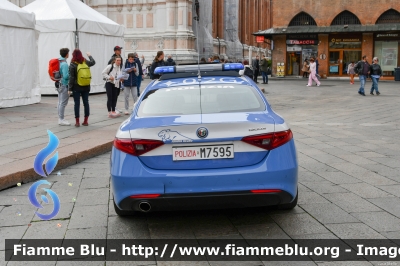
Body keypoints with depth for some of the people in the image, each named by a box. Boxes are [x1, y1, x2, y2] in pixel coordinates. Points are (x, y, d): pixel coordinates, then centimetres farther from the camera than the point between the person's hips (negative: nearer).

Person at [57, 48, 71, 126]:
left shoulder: (59, 62, 10)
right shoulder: (64, 64, -19)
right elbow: (66, 76, -23)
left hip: (60, 84, 10)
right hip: (64, 85, -10)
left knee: (60, 102, 14)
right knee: (63, 103, -5)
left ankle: (60, 119, 20)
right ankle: (61, 119, -2)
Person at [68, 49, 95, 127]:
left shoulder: (72, 65, -11)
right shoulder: (86, 62, 2)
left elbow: (71, 78, -13)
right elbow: (93, 62, 25)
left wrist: (70, 88, -9)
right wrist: (89, 55, 42)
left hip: (76, 87, -4)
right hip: (86, 87, 4)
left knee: (77, 103, 1)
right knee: (86, 102, 10)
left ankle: (77, 122, 3)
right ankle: (86, 121, 14)